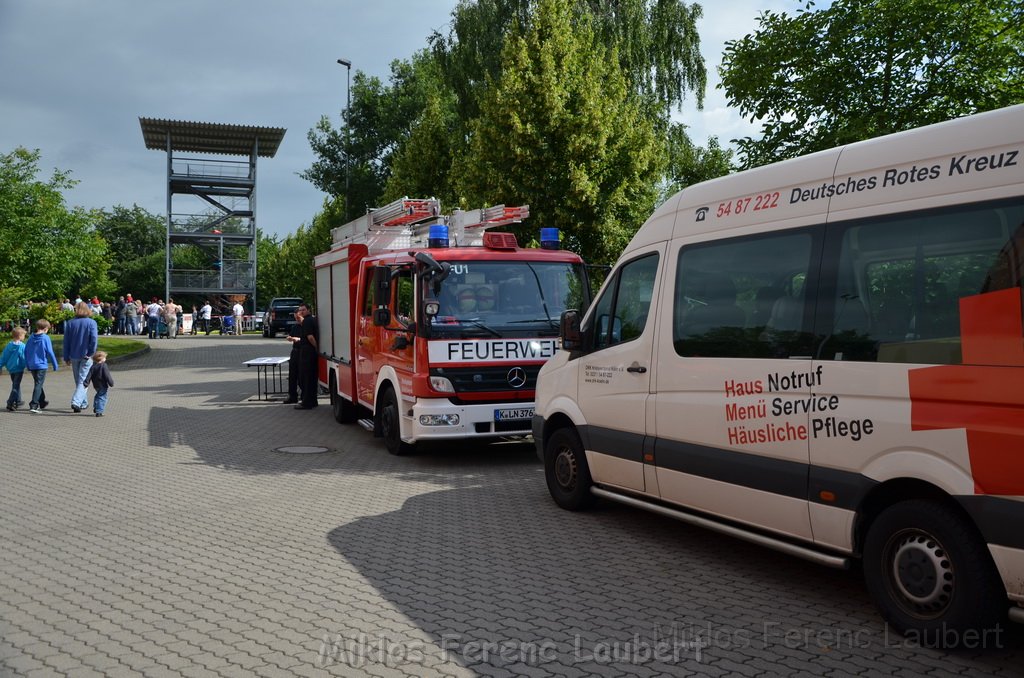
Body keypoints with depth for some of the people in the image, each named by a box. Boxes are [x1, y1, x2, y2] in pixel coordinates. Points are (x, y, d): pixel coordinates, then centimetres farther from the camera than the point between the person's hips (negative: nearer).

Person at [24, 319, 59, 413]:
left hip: (32, 366, 6)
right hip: (41, 365, -6)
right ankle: (33, 405, -15)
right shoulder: (45, 338, -10)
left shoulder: (31, 338, 5)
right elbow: (50, 352, -11)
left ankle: (42, 403, 33)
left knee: (38, 384, 19)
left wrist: (27, 365, 18)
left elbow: (26, 351, 9)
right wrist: (55, 364, -2)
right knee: (38, 385, -5)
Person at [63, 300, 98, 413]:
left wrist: (66, 357, 9)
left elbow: (66, 341, 3)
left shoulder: (70, 323, 1)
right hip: (86, 356, -3)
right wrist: (91, 353, -5)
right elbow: (94, 339, -15)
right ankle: (76, 402, -18)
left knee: (78, 380, 16)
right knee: (83, 381, -2)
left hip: (74, 356, 3)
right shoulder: (91, 323, -7)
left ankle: (84, 403, 25)